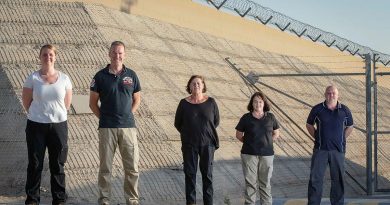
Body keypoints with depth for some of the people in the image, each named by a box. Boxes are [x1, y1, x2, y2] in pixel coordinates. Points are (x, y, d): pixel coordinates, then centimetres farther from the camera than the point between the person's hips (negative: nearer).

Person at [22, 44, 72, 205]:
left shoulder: (64, 78, 2)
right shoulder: (33, 78, -2)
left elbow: (67, 103, 10)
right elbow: (26, 101, 3)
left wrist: (56, 114, 7)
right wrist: (39, 114, 5)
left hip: (59, 125, 1)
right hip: (36, 126, -1)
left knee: (58, 164, 8)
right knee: (35, 164, 5)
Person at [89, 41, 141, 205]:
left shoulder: (131, 75, 7)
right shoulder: (101, 76, 1)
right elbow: (92, 102, 6)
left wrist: (128, 115, 4)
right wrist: (103, 118, -1)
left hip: (128, 126, 2)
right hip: (107, 128, -2)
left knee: (132, 167, 3)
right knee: (105, 167, 4)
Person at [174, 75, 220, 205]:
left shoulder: (211, 102, -1)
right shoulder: (184, 103, -2)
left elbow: (216, 121, 9)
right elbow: (177, 123, 7)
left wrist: (206, 131, 7)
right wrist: (188, 134, 8)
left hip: (207, 143, 0)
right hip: (189, 145, 0)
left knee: (207, 173, 4)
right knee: (190, 173, 3)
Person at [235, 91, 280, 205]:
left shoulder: (270, 117, 4)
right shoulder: (246, 118, 0)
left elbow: (276, 134, 13)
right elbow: (238, 134, 8)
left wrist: (267, 142, 1)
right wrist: (248, 142, -1)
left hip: (266, 154, 1)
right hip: (249, 154, -1)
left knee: (265, 182, 7)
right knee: (250, 182, 3)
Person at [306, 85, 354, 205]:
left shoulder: (344, 110, 3)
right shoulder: (317, 109, -1)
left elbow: (350, 126, 17)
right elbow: (309, 125, 13)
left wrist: (342, 139, 8)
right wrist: (317, 137, 4)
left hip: (338, 150, 1)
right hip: (320, 149, -1)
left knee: (338, 179, 7)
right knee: (315, 178, -3)